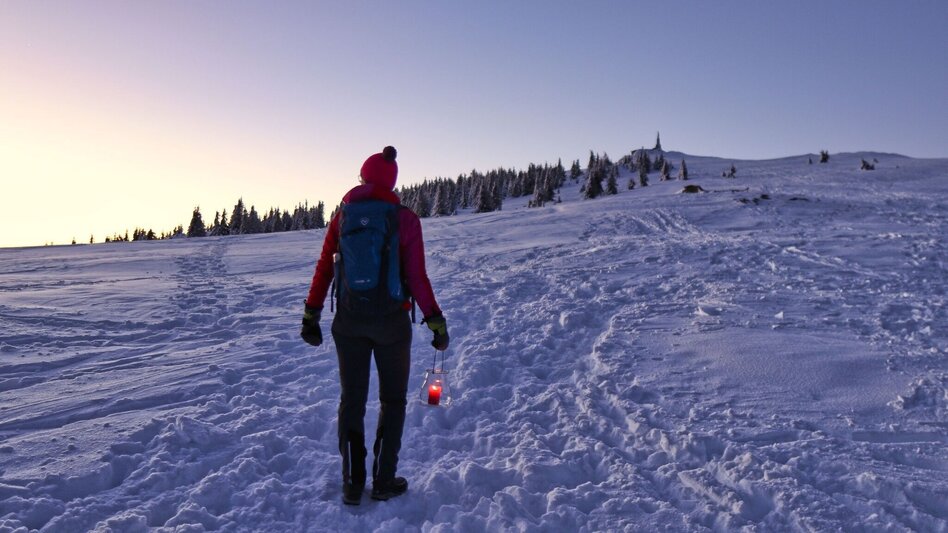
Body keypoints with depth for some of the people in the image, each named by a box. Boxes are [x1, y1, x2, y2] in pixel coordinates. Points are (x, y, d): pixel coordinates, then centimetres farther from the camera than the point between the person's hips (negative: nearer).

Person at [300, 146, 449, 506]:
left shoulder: (343, 214, 1)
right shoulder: (405, 218, -7)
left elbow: (324, 268, 1)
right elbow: (417, 277, -9)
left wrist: (311, 316, 7)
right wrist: (436, 323, -2)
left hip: (348, 320, 2)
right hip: (391, 321, -2)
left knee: (352, 400, 14)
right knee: (393, 400, 15)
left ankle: (352, 484, 18)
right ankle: (384, 480, 17)